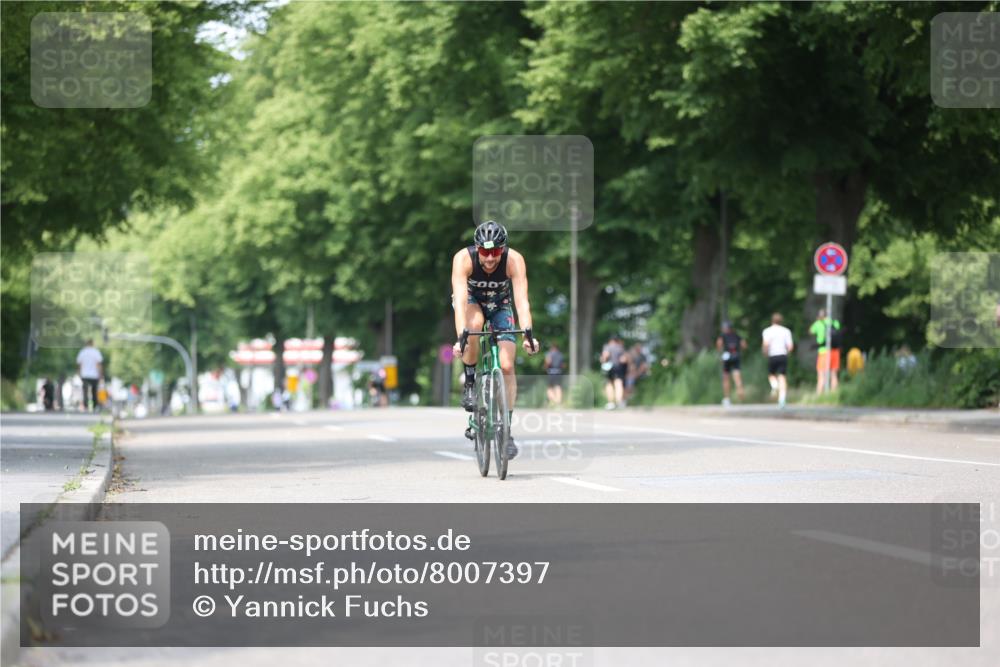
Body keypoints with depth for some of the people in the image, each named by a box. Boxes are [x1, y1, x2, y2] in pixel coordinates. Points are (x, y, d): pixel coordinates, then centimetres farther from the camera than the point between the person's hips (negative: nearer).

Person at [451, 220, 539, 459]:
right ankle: (469, 384, -16)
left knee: (506, 367, -13)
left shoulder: (514, 260, -31)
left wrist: (528, 333, -52)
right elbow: (460, 300, -42)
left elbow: (521, 299, -38)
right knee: (474, 324, -38)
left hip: (500, 305, 1)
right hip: (472, 301, -1)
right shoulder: (463, 259, -33)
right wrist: (461, 337, -54)